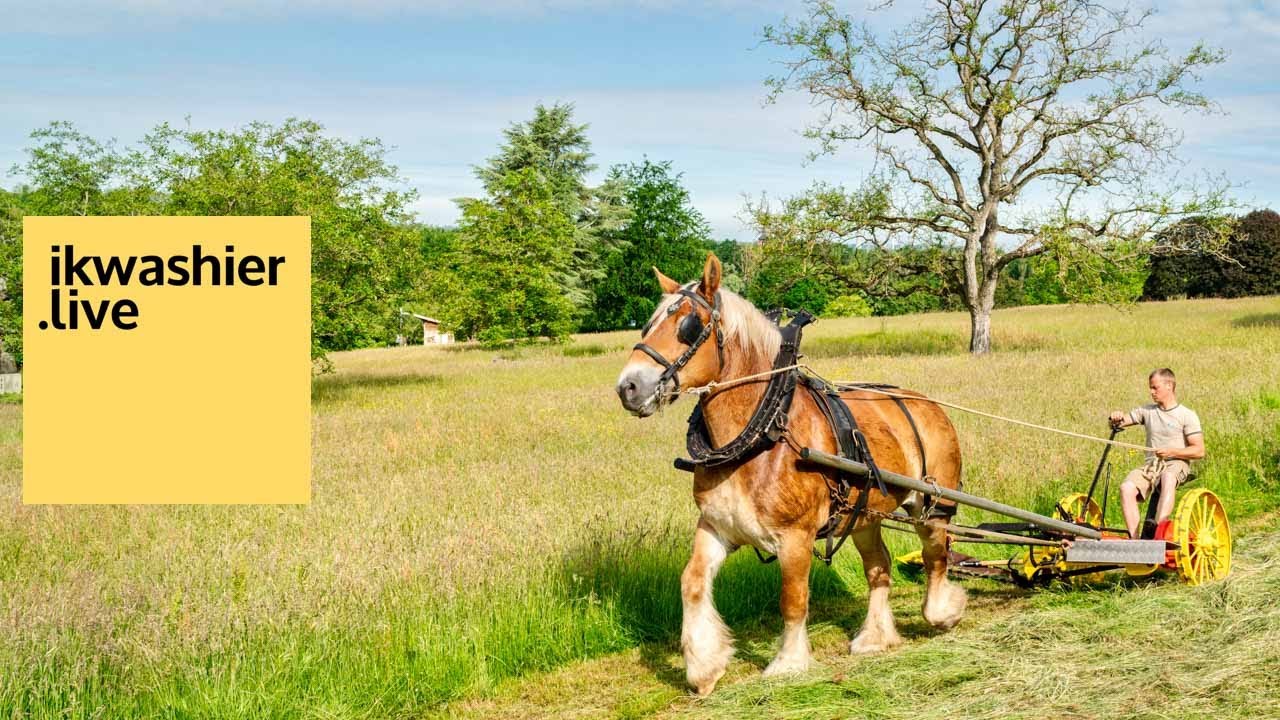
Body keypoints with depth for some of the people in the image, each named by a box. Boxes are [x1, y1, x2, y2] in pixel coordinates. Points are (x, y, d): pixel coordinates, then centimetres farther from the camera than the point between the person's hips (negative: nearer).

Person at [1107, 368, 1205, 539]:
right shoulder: (1147, 411, 16)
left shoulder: (1187, 416, 3)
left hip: (1176, 463, -4)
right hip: (1151, 465, 4)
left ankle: (1158, 529, -53)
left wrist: (1171, 451, -15)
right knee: (1126, 487, -28)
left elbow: (1199, 451, -2)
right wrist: (1117, 418, -6)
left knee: (1168, 478, -42)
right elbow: (1117, 424, 18)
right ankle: (1134, 539, -33)